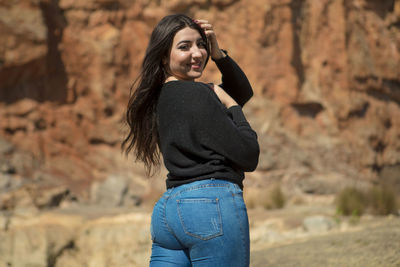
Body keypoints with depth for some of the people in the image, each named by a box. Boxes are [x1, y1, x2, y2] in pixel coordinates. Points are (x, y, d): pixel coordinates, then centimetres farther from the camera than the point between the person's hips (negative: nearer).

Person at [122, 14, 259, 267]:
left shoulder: (162, 96, 17)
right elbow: (248, 156, -10)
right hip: (213, 204, -9)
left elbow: (243, 92, 29)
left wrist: (218, 53, 13)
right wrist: (232, 106, 3)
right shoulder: (196, 94, -10)